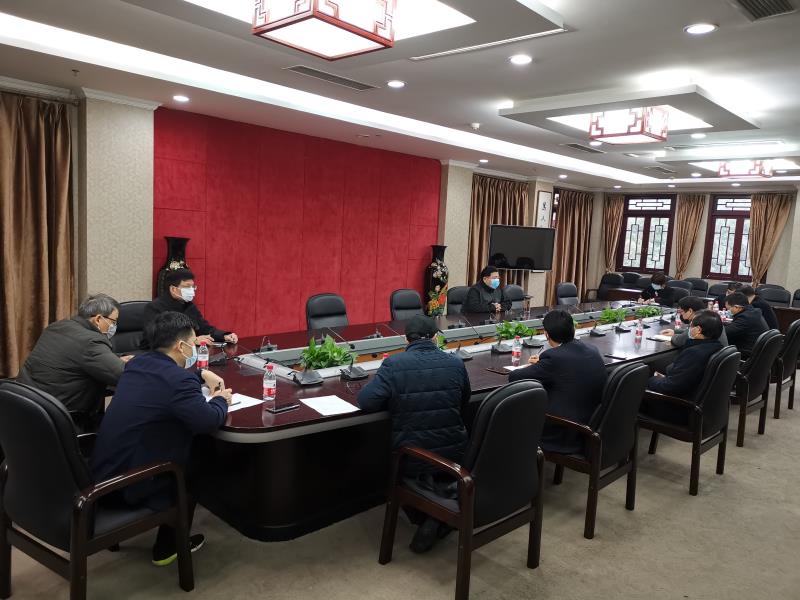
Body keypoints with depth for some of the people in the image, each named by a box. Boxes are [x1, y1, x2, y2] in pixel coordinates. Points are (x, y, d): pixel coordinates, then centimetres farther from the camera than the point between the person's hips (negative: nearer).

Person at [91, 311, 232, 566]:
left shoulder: (139, 363, 5)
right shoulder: (178, 381, -23)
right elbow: (211, 421, -23)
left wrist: (202, 374, 22)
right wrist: (221, 400, -3)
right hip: (129, 486, -8)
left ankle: (169, 539, 37)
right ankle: (167, 548, 27)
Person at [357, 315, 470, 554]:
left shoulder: (393, 364, -12)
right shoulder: (455, 363, -3)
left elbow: (365, 401, -15)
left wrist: (395, 400, 2)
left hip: (411, 459, 1)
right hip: (453, 455, 0)